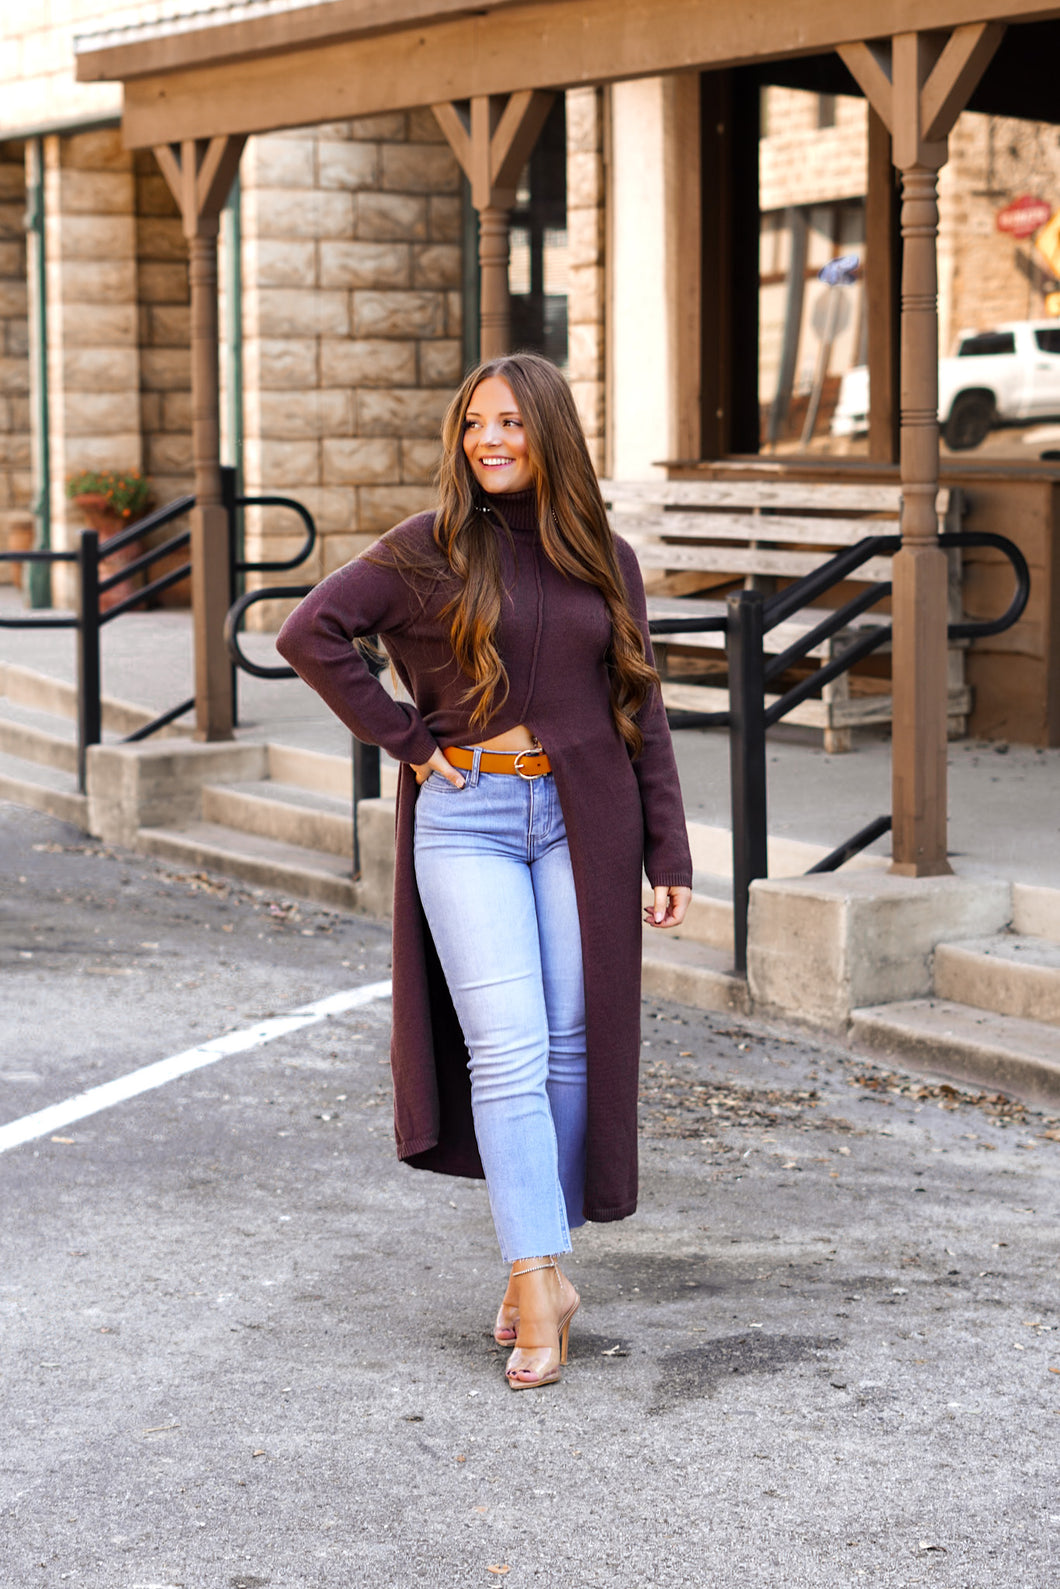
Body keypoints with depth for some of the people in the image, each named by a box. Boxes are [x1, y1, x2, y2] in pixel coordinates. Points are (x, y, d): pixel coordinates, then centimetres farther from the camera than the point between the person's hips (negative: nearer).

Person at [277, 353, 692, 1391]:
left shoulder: (605, 561, 8)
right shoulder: (430, 552, 0)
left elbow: (641, 713, 10)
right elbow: (311, 632, -4)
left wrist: (669, 854, 6)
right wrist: (406, 739, -7)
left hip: (583, 819, 3)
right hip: (467, 818, -3)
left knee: (574, 1046, 4)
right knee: (508, 1049, -10)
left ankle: (538, 1258, 17)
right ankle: (539, 1287, -10)